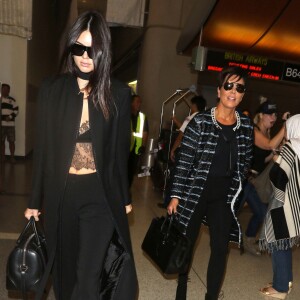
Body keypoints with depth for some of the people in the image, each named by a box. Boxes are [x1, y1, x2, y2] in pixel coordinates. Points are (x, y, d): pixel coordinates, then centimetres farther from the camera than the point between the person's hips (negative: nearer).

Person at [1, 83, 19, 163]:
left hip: (10, 124, -1)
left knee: (11, 141, -1)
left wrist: (10, 117, -11)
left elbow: (16, 110, 4)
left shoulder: (12, 100, 8)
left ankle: (12, 157, 8)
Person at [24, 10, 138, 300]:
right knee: (66, 267, 17)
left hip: (100, 194, -2)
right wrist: (36, 199, 6)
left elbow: (121, 149, 2)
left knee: (89, 275, -2)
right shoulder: (52, 89, 0)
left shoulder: (118, 93, -3)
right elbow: (42, 148, 3)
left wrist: (124, 197, 7)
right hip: (60, 192, 2)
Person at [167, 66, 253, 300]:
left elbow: (245, 161, 11)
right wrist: (176, 195, -11)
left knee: (220, 248, 8)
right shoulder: (200, 121, -11)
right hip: (195, 192, -2)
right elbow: (184, 160, -10)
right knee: (187, 244, 13)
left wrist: (234, 187, 6)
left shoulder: (246, 125, 1)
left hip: (223, 196, 3)